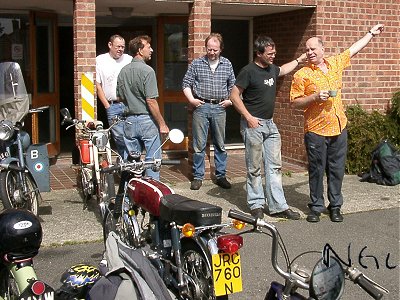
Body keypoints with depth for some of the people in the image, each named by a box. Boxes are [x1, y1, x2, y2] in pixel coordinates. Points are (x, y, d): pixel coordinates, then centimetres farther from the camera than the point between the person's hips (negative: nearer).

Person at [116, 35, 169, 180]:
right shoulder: (147, 70, -14)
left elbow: (120, 98, 14)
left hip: (129, 120, 7)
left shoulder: (123, 71, 8)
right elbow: (151, 101, -18)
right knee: (152, 160, 2)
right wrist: (162, 124, -13)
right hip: (146, 120, -7)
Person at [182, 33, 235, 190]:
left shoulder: (227, 64, 9)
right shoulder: (196, 63, 3)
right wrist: (191, 99, -7)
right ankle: (198, 177, 11)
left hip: (220, 108, 2)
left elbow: (233, 85, 16)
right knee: (199, 145, 1)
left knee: (220, 145, 8)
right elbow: (186, 83, 4)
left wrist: (230, 100, 3)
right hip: (201, 107, -2)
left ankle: (221, 176, 19)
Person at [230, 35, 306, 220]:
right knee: (255, 168, 1)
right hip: (253, 125, -7)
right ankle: (256, 205, 13)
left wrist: (300, 60, 33)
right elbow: (234, 96, -11)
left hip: (270, 124, 7)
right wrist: (248, 117, -15)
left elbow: (283, 69, 36)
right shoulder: (248, 71, -11)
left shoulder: (272, 69, 11)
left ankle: (278, 206, 9)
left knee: (275, 166, 5)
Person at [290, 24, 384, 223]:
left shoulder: (335, 64, 9)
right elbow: (294, 102, -4)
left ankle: (335, 206, 20)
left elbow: (354, 49, 23)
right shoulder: (302, 75, -4)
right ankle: (316, 207, 15)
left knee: (337, 170, 9)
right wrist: (315, 97, -17)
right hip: (316, 131, -4)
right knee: (317, 171, 3)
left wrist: (372, 33, 31)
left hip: (339, 128, 4)